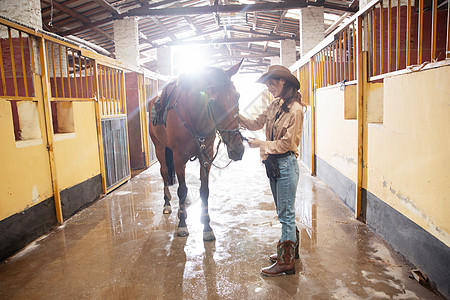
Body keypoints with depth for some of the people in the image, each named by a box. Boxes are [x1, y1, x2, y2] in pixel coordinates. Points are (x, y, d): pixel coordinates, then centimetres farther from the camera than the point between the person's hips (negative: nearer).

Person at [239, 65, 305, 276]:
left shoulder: (295, 109, -15)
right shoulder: (275, 105, 11)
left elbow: (285, 143, -18)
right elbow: (256, 124, 11)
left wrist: (259, 144, -15)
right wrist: (237, 116, -1)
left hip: (286, 164, -9)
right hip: (273, 163, 9)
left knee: (286, 213, 0)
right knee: (283, 212, 19)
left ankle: (286, 262, 11)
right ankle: (290, 249, 36)